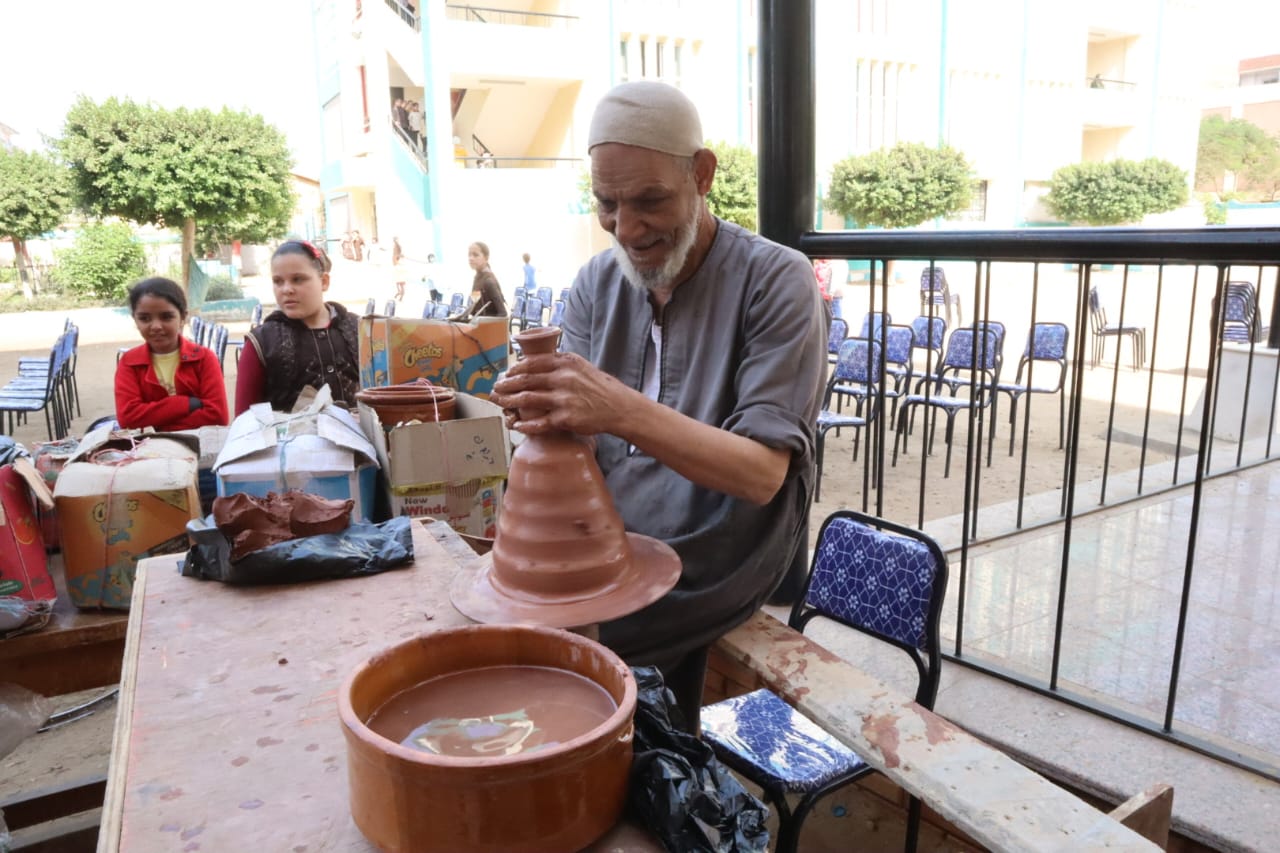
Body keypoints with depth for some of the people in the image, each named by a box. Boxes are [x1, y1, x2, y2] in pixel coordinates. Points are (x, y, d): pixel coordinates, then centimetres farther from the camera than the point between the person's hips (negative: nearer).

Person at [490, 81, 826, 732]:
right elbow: (574, 435, -2)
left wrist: (621, 410, -33)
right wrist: (544, 413, -26)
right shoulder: (595, 283, 5)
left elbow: (762, 474, -19)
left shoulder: (776, 281, -11)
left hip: (711, 576, -5)